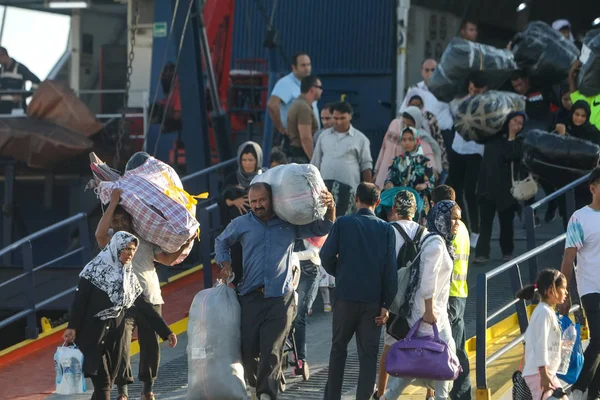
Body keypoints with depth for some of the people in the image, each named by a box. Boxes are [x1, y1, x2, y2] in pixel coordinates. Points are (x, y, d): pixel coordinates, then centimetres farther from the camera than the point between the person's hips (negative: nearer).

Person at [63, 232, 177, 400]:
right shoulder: (96, 268, -4)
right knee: (103, 382, -11)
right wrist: (72, 327, -17)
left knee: (106, 383, 6)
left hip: (116, 335, 5)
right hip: (93, 334, -5)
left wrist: (166, 331, 9)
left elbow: (145, 307, 13)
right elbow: (80, 298, -8)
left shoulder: (130, 277, 11)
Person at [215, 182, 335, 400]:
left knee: (272, 351, -11)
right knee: (248, 347, 3)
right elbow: (221, 242, 27)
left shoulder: (289, 224, 8)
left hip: (280, 298, -1)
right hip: (250, 298, 2)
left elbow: (324, 228, 17)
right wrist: (225, 263, 10)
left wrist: (330, 208, -3)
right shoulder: (241, 224, 9)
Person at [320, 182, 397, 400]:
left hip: (346, 295, 0)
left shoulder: (342, 223, -3)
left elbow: (326, 255, -8)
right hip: (374, 299, 0)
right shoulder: (386, 229, 0)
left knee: (338, 348, 15)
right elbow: (390, 268, -5)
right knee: (368, 353, 5)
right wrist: (386, 304, -2)